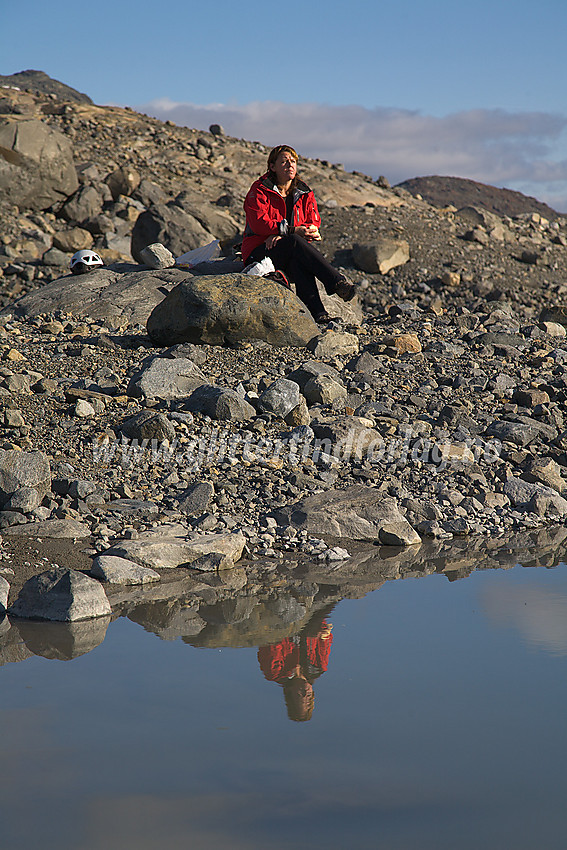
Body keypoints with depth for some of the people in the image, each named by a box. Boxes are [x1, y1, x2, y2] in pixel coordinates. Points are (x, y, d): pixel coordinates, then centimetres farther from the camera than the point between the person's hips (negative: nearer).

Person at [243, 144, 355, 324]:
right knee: (295, 243, -36)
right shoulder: (260, 190, -1)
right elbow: (259, 223, -15)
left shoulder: (304, 193, 12)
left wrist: (281, 233, -19)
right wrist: (293, 231, -27)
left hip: (291, 250, 3)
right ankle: (337, 282, -47)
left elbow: (313, 223, 0)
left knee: (298, 261, -36)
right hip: (260, 251, -3)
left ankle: (317, 312, -53)